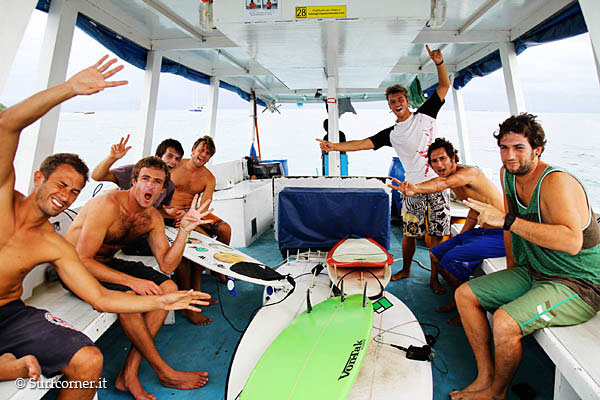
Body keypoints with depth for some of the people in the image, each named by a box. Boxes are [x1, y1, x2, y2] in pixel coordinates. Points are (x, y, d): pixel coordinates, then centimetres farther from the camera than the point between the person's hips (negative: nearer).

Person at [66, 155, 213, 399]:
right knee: (127, 296, -32)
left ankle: (129, 375, -10)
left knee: (168, 288, -11)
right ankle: (165, 374, -13)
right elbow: (82, 260, -28)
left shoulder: (153, 218, -4)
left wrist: (184, 229, -20)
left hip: (107, 263, 7)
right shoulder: (108, 204, -24)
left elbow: (166, 266, -8)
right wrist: (132, 281, -34)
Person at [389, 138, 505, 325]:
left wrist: (416, 188, -61)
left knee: (451, 259, -25)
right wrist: (459, 239, 18)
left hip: (500, 235, -10)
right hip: (482, 231, 10)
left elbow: (443, 183, -42)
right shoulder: (455, 179, 10)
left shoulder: (470, 172, -18)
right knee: (436, 255, 6)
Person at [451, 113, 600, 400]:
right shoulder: (508, 174, 1)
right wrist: (511, 269, 12)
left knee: (505, 321, -28)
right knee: (465, 294, 1)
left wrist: (506, 220, -39)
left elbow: (572, 242, -38)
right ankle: (485, 377, 11)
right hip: (533, 272, 9)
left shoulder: (556, 182, -23)